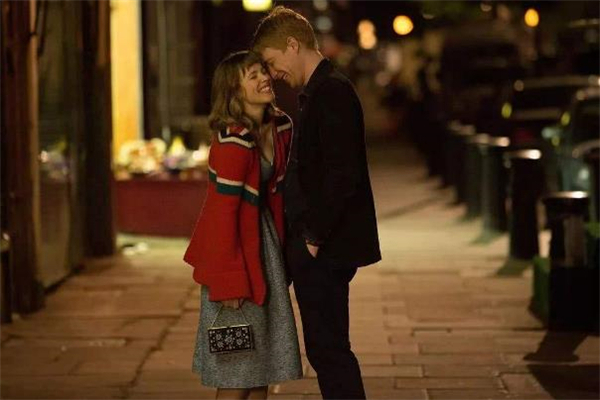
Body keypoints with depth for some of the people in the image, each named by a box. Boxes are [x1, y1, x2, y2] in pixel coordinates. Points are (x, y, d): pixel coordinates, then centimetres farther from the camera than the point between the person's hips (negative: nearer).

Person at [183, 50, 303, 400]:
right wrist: (229, 282, -19)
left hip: (266, 240, 8)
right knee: (237, 368, -1)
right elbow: (223, 212, -20)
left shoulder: (280, 128, 1)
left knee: (264, 358, 13)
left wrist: (284, 250, 5)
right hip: (234, 244, -8)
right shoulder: (232, 142, -22)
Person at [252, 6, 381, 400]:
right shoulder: (321, 91, 16)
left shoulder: (332, 92, -15)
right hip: (317, 248, 10)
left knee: (329, 349, -5)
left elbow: (342, 174, -23)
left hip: (326, 249, -10)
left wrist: (315, 237, -17)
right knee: (326, 349, 13)